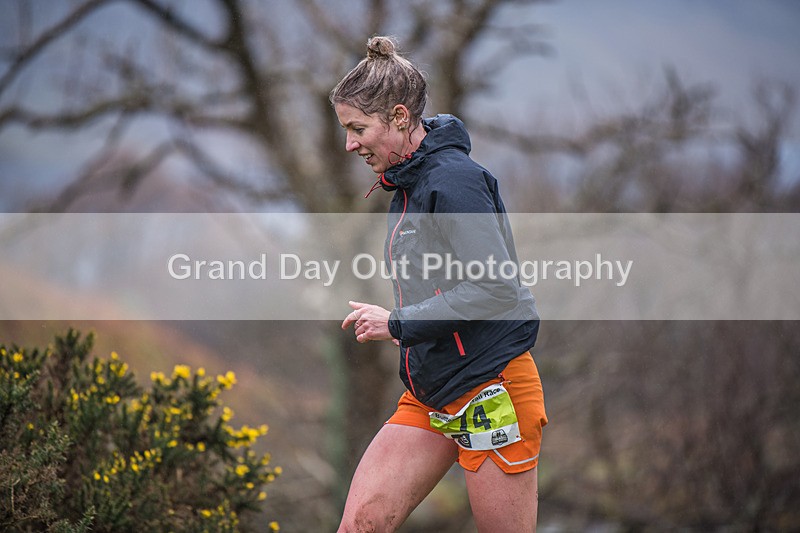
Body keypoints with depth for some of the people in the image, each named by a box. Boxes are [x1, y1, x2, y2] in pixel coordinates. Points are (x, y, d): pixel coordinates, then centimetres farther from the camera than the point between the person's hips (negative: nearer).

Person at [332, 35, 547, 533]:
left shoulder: (452, 179, -16)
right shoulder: (407, 183, 14)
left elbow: (497, 289, -23)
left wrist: (398, 324, -17)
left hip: (490, 393, -9)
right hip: (429, 394, 9)